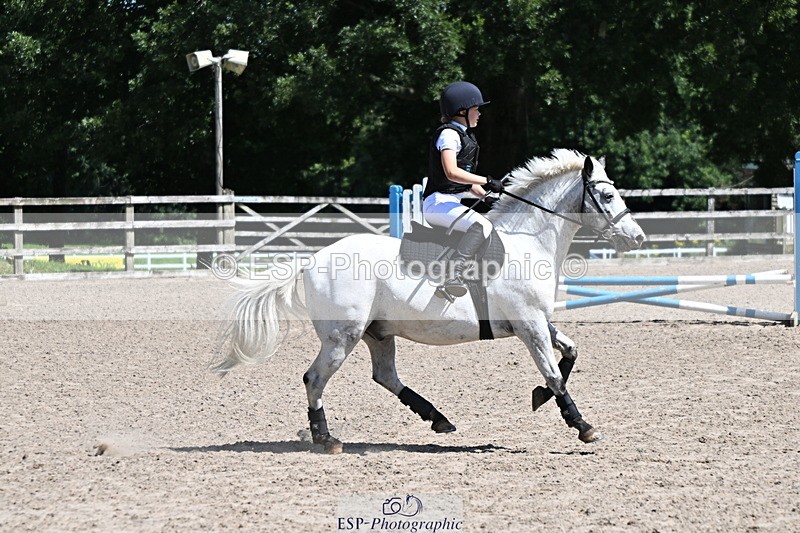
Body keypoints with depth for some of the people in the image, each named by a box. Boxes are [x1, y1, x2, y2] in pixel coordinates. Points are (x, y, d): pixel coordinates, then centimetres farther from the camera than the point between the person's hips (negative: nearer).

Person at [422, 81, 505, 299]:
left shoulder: (463, 135, 20)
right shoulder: (449, 134, -11)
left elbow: (465, 179, 26)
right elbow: (451, 172, -25)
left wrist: (485, 194, 15)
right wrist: (487, 181, -22)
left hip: (451, 203, 11)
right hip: (439, 202, -11)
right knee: (482, 225, -31)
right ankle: (453, 276, -39)